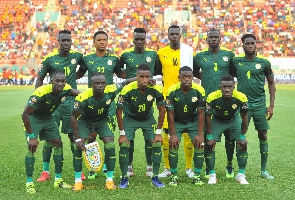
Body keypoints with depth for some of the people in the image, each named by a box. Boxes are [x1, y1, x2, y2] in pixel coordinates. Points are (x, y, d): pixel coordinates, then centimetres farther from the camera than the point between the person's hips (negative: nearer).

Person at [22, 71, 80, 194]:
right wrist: (31, 136, -28)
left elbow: (77, 93, 7)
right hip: (33, 118, -6)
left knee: (58, 144, 2)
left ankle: (58, 180, 13)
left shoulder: (66, 89, -20)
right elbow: (25, 114, -31)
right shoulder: (41, 93, -37)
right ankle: (29, 183, -8)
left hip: (48, 118, 6)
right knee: (32, 147, -17)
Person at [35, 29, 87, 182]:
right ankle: (45, 171, 9)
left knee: (74, 135, 4)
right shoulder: (50, 59, -2)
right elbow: (40, 79, 4)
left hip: (71, 101, 1)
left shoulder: (77, 56, 3)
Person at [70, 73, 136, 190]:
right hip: (85, 120, -2)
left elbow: (125, 83, -8)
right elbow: (73, 117, -21)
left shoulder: (111, 91, -28)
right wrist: (77, 139, -22)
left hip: (103, 120, 2)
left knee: (110, 144, -15)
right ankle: (78, 181, -3)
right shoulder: (83, 97, -33)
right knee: (78, 146, -17)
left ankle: (110, 180, -1)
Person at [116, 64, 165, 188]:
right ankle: (124, 178, 2)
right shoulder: (128, 89, -29)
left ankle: (155, 177, 2)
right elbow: (119, 111, -17)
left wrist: (158, 132, -12)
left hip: (148, 119, 1)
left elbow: (162, 110, -11)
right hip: (130, 118, -1)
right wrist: (122, 133, -16)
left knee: (157, 144, -12)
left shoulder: (156, 89, -25)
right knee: (124, 145, -15)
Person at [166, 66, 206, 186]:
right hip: (177, 122, -1)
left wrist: (200, 134, -18)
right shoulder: (172, 91, -21)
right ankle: (174, 176, -3)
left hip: (193, 121, 1)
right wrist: (173, 135, -18)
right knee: (173, 145, -16)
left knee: (200, 144, -14)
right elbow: (170, 114, -16)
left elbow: (201, 113, -14)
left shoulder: (199, 90, -19)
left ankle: (197, 176, -1)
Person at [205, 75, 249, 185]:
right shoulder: (212, 97, -33)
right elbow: (208, 117, -18)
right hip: (217, 120, 0)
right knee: (210, 144, -13)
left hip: (234, 120, 1)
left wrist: (242, 136, -13)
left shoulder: (241, 98, -31)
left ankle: (241, 174, 2)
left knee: (243, 144, -11)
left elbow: (244, 118, -16)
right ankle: (212, 174, 1)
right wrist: (209, 136, -17)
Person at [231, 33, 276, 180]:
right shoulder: (236, 62, 2)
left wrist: (271, 105, 3)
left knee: (263, 136, 4)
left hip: (260, 105, 1)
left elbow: (271, 83, 9)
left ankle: (264, 170, 14)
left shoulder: (264, 63, 1)